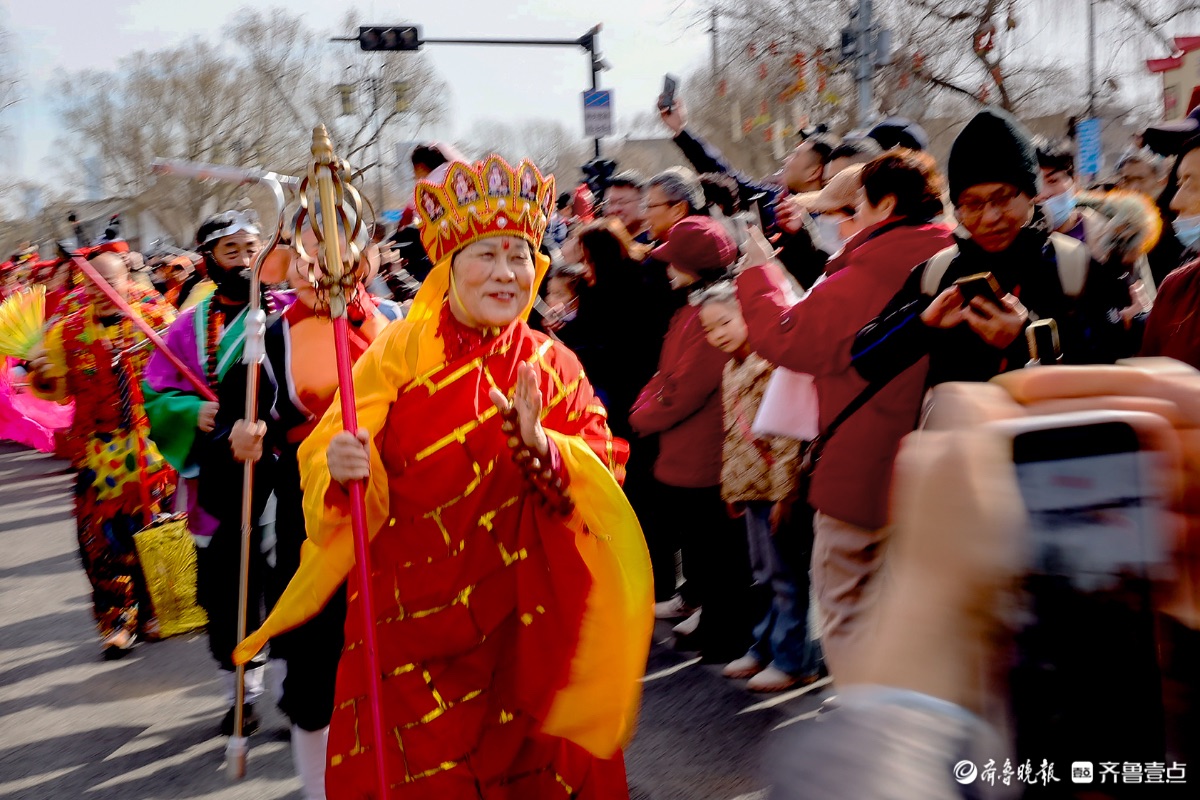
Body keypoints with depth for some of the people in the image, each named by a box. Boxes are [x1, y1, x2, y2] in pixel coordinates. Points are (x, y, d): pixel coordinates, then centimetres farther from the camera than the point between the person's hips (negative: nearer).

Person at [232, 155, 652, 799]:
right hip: (410, 613, -2)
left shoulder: (552, 366, 2)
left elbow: (603, 472, -5)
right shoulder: (401, 349, -6)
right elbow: (334, 450, -10)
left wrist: (542, 448, -23)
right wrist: (342, 463, -33)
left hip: (520, 622, 2)